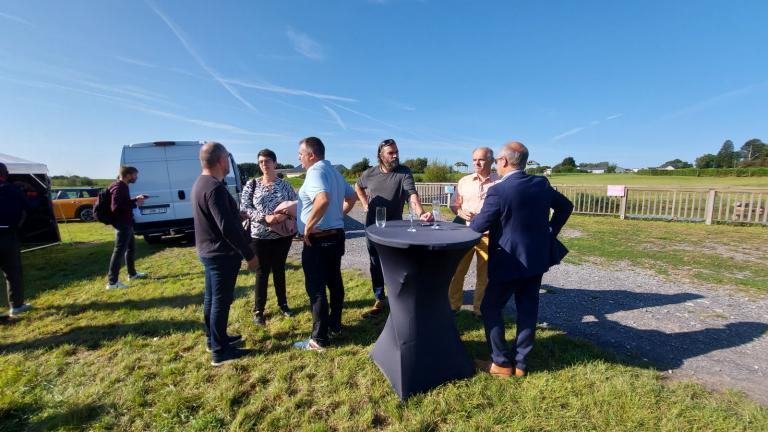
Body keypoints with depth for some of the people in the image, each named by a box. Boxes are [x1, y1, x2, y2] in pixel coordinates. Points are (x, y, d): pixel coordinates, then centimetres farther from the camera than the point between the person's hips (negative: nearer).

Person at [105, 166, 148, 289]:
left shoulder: (122, 186, 14)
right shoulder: (119, 187, -18)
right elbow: (116, 206, -26)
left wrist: (136, 199, 13)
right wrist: (135, 204, -19)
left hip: (126, 224, 11)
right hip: (122, 224, -11)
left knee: (131, 248, 21)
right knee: (119, 251, -7)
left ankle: (132, 273, 35)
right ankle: (112, 282, -2)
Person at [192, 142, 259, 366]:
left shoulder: (201, 183, 9)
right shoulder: (215, 188, -24)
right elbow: (227, 227, -27)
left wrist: (237, 213, 28)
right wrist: (249, 254, -21)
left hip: (208, 251, 10)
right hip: (221, 253, -10)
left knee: (212, 298, 20)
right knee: (221, 301, 1)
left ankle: (213, 338, 37)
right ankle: (220, 351, 14)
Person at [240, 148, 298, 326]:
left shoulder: (284, 184, 2)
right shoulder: (252, 184, -1)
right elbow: (244, 208, -7)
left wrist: (285, 215, -19)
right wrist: (265, 217, -21)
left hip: (282, 235, 1)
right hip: (260, 236, -1)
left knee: (279, 269, 15)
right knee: (262, 272, 7)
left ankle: (283, 304, 32)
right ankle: (258, 310, 21)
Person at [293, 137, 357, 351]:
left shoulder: (315, 172, -16)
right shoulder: (333, 171, 13)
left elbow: (323, 199, -35)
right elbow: (352, 196, 22)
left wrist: (308, 226, -25)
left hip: (318, 239, -9)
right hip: (335, 235, 10)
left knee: (316, 288, 0)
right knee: (334, 282, 16)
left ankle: (319, 339, 11)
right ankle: (335, 326, 31)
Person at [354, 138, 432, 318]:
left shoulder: (404, 172, -9)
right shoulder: (370, 173, 1)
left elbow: (412, 194, -23)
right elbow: (357, 186, 21)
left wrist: (420, 213, -41)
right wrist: (365, 204, 7)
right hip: (373, 227, 3)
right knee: (376, 265, 12)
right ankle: (379, 300, 27)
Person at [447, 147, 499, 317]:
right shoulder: (464, 181, 7)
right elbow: (454, 204, 13)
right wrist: (460, 212, -8)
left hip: (488, 236, -2)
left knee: (485, 275, 10)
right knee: (457, 271, 8)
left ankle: (480, 309, 28)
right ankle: (453, 305, 25)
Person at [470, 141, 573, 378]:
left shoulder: (498, 191, -20)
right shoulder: (542, 184, 1)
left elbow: (479, 226, -14)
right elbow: (566, 206, 15)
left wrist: (473, 218, 8)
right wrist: (550, 234, 17)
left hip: (510, 262, -7)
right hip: (536, 258, 7)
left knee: (490, 307, 9)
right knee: (528, 310, 14)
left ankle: (502, 363, 17)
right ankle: (520, 363, 26)